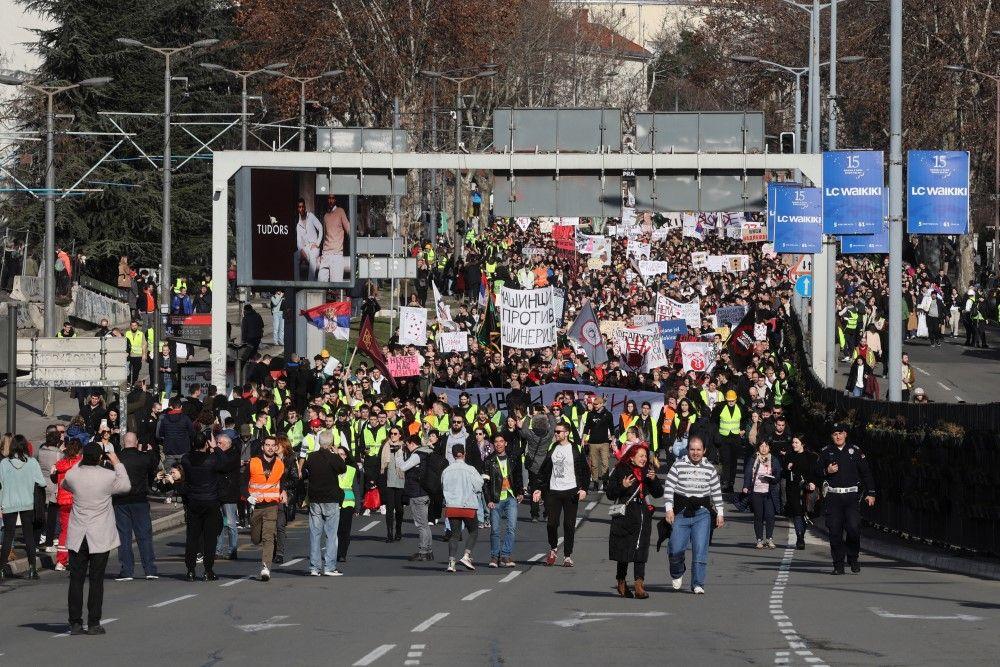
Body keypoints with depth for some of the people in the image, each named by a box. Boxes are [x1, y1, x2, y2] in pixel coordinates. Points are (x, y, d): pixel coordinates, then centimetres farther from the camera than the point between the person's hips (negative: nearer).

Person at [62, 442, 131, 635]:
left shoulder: (72, 475, -6)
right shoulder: (108, 476, -12)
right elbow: (126, 486, 8)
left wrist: (80, 462, 19)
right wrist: (117, 463, 15)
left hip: (77, 537, 2)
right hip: (100, 537, -2)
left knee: (76, 579, 6)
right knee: (96, 580, 4)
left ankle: (75, 623, 5)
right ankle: (93, 623, 3)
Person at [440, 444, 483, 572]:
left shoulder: (446, 471, 2)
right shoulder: (470, 470, -8)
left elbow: (444, 488, 10)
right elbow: (478, 487, -7)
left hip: (451, 506, 3)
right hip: (468, 506, -3)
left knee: (455, 533, 8)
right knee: (473, 531, 14)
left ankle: (451, 562, -3)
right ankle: (466, 556, -1)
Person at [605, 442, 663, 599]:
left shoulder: (647, 471, 10)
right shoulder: (621, 471, -2)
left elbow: (659, 493, 11)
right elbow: (610, 494, -4)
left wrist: (653, 480, -6)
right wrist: (623, 486, -20)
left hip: (643, 516, 3)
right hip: (625, 517, -3)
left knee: (640, 552, -8)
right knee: (624, 552, 5)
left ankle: (639, 585, -15)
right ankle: (621, 584, 21)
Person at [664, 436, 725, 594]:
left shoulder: (710, 469, 8)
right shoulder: (678, 465, 0)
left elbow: (717, 492, 14)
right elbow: (668, 487, -2)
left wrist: (719, 513, 11)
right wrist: (669, 509, -11)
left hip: (702, 512, 1)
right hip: (681, 512, -1)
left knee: (700, 550, -6)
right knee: (676, 548, -4)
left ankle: (698, 584, -1)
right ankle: (677, 575, 25)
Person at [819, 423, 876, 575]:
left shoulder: (855, 451, 9)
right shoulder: (825, 452, 10)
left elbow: (866, 472, 12)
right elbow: (817, 474, 15)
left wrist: (870, 493, 7)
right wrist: (827, 471, -7)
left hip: (851, 496, -1)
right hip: (833, 497, 1)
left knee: (854, 528, -13)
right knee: (835, 531, -4)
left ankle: (853, 558, 8)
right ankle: (838, 565, 2)